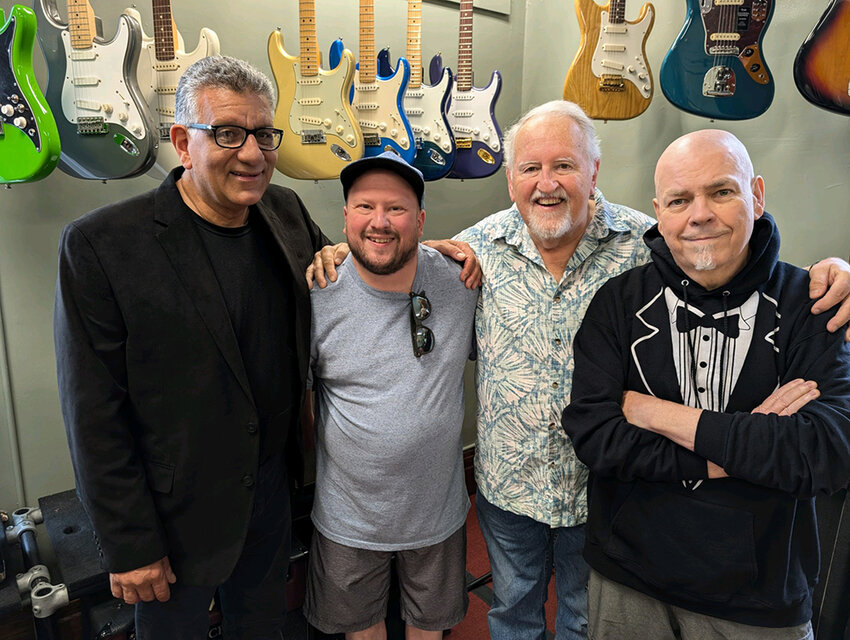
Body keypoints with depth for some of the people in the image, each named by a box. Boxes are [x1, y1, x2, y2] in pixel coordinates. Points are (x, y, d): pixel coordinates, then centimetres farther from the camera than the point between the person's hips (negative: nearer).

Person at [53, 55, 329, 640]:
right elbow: (94, 415, -17)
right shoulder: (100, 245, -20)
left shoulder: (286, 212, -4)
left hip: (273, 487, 5)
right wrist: (129, 545, -13)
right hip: (176, 514, -4)